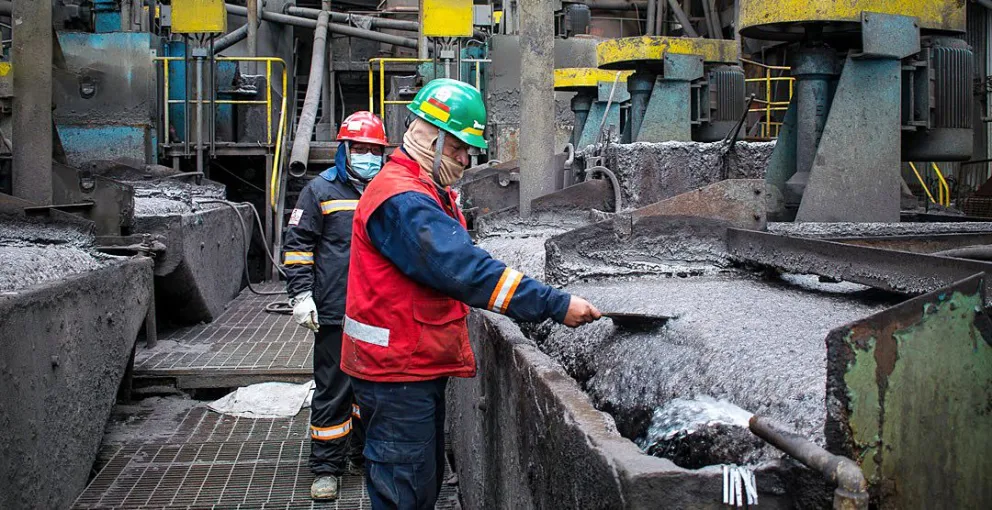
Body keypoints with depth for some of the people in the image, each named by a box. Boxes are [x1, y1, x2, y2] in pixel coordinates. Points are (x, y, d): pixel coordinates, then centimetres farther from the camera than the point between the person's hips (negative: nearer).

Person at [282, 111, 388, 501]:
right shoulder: (321, 190, -1)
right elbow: (297, 245, -3)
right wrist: (301, 295, -11)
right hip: (336, 311, -5)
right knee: (333, 389, 0)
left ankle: (364, 455, 31)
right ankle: (326, 467, 11)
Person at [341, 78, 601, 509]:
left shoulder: (432, 193, 14)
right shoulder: (401, 200, -23)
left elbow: (458, 263, 19)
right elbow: (467, 271, -30)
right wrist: (556, 305, -30)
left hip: (421, 365, 11)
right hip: (395, 372, -11)